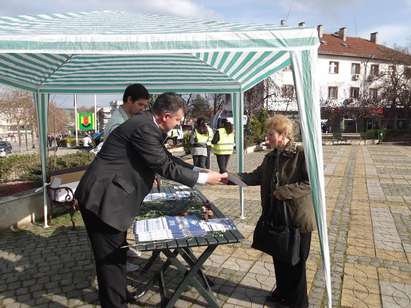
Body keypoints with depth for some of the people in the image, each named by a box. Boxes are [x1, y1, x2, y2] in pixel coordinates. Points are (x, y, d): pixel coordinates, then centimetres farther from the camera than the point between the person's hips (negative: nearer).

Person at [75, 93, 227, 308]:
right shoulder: (144, 128, -23)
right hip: (102, 198, -10)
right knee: (111, 257, 2)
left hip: (108, 195, 10)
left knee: (116, 254, 22)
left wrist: (199, 170, 10)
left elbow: (167, 158, 15)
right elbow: (165, 167, -20)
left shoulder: (147, 125, 9)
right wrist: (203, 178, -11)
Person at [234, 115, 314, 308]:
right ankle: (282, 292, 44)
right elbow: (256, 176, 9)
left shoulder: (302, 154, -16)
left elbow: (311, 183, -19)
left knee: (296, 262, 10)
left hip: (297, 218, -6)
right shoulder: (270, 157, 7)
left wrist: (285, 191, -24)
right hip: (275, 217, 7)